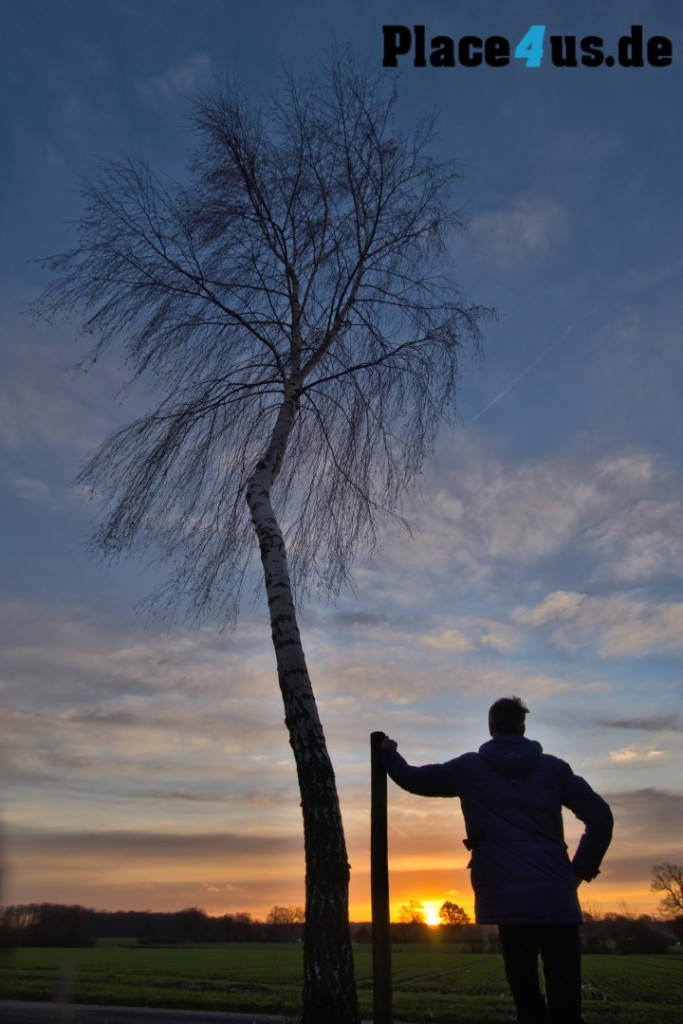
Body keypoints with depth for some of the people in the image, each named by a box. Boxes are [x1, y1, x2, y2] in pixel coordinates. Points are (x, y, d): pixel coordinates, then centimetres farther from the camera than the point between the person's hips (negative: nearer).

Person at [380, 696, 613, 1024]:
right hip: (555, 895, 0)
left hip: (504, 895, 0)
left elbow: (414, 779, 18)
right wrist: (582, 869, 13)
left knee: (526, 997, 11)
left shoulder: (469, 767, 8)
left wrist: (388, 754, 37)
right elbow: (600, 816, 5)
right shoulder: (553, 767, 10)